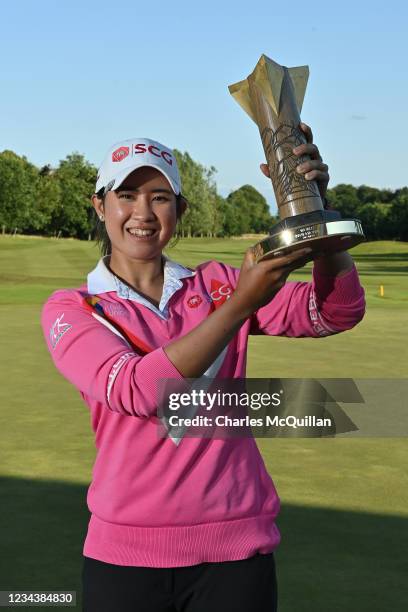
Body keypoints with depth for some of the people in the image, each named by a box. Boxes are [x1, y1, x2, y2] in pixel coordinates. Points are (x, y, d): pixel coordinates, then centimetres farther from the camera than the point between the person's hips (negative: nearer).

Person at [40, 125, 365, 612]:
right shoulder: (70, 310, 0)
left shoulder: (216, 285, 5)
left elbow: (337, 311, -7)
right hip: (126, 553, -1)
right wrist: (242, 302, -24)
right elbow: (136, 390, -19)